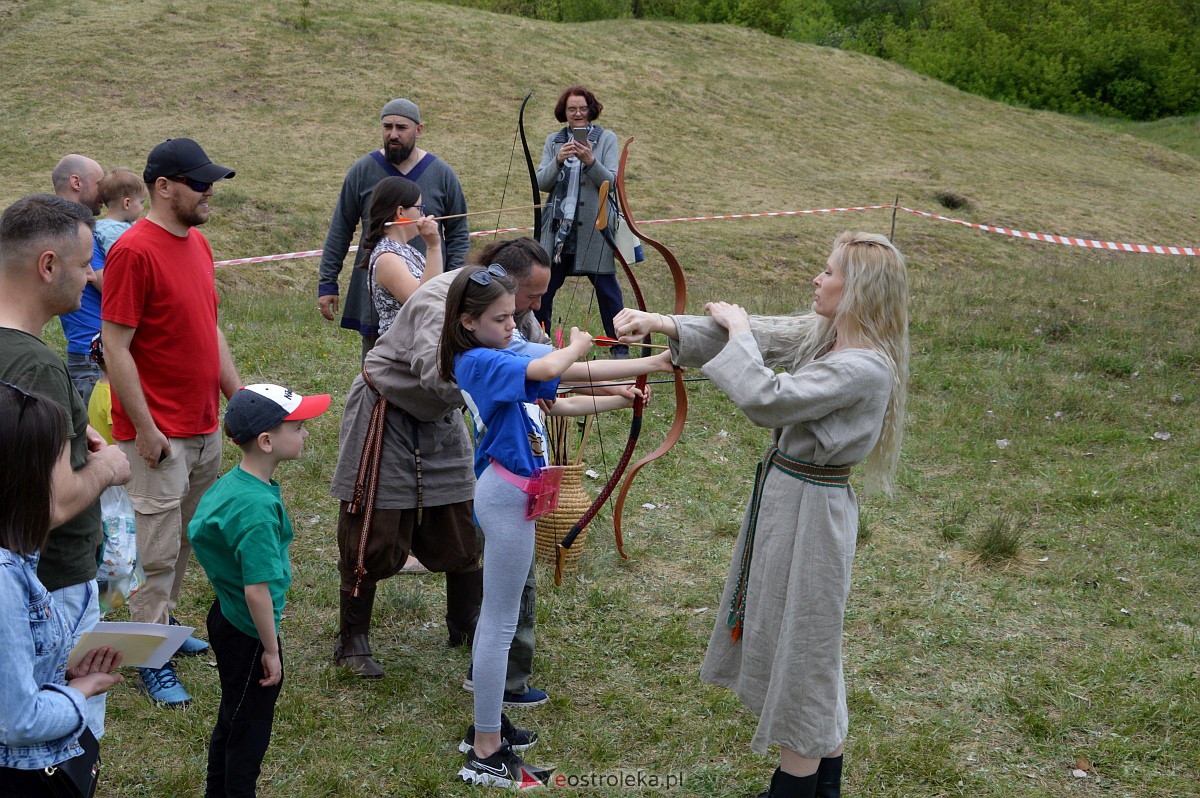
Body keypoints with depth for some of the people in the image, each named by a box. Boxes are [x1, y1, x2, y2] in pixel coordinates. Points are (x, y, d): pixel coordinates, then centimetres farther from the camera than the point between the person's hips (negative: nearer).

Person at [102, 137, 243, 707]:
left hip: (204, 428, 8)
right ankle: (151, 663, 12)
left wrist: (239, 396, 14)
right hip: (160, 435, -8)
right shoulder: (134, 251, -17)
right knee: (159, 550, 0)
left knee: (186, 538, 17)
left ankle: (163, 623, 33)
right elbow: (116, 347, -17)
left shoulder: (197, 243, 10)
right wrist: (145, 430, -17)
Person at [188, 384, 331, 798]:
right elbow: (257, 591, -29)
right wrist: (271, 651, -17)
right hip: (248, 634, -9)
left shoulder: (233, 482, -3)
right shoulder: (258, 507, -31)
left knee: (231, 719, 26)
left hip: (227, 619, 9)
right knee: (250, 730, 10)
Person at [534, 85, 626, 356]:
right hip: (558, 227, 3)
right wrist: (558, 161, -15)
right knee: (543, 287, 5)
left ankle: (620, 347, 12)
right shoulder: (554, 141, 10)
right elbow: (541, 182, 2)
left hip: (594, 228, -3)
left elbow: (612, 181, -6)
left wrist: (590, 161, -23)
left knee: (607, 288, 2)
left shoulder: (606, 138, 3)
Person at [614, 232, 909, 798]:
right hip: (783, 490, 10)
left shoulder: (865, 368, -26)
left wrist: (737, 329, -16)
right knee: (809, 646, 21)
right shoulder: (820, 333, 2)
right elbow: (754, 336, 3)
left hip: (809, 511, -10)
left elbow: (766, 398, -31)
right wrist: (665, 324, -8)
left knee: (799, 642, 5)